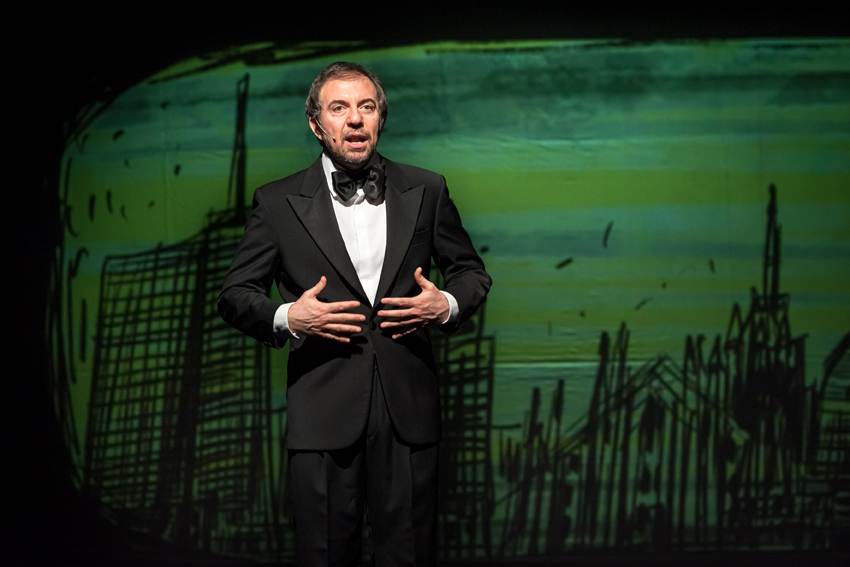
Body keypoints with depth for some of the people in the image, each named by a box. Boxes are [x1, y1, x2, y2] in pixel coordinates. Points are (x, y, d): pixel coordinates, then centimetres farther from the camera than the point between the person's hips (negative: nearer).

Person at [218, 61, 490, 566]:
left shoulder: (426, 190, 9)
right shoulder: (278, 203, 4)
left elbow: (471, 272, 18)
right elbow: (236, 295, 7)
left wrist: (447, 305, -4)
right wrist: (287, 318, -12)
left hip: (409, 410, 1)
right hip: (323, 410, -1)